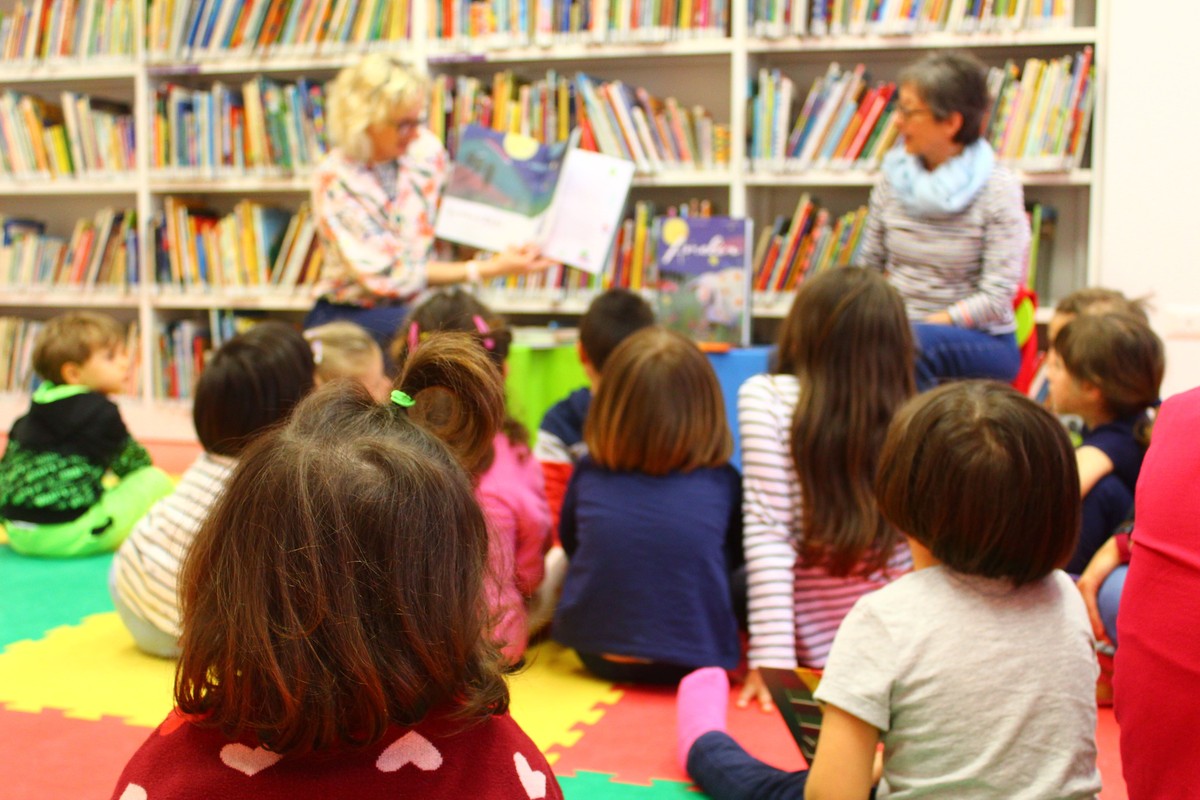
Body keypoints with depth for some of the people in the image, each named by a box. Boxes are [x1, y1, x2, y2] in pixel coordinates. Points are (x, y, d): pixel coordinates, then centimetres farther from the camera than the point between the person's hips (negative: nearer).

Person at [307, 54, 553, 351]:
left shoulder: (426, 147, -2)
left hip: (418, 304, 5)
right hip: (351, 313, -5)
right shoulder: (335, 179, -16)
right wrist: (489, 269, -24)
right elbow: (388, 276, -19)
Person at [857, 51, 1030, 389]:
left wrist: (923, 325, -21)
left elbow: (997, 298, -13)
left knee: (910, 345, -36)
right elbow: (868, 265, 10)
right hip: (899, 329, 4)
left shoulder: (998, 189, -8)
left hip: (981, 341, -4)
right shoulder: (894, 176, 5)